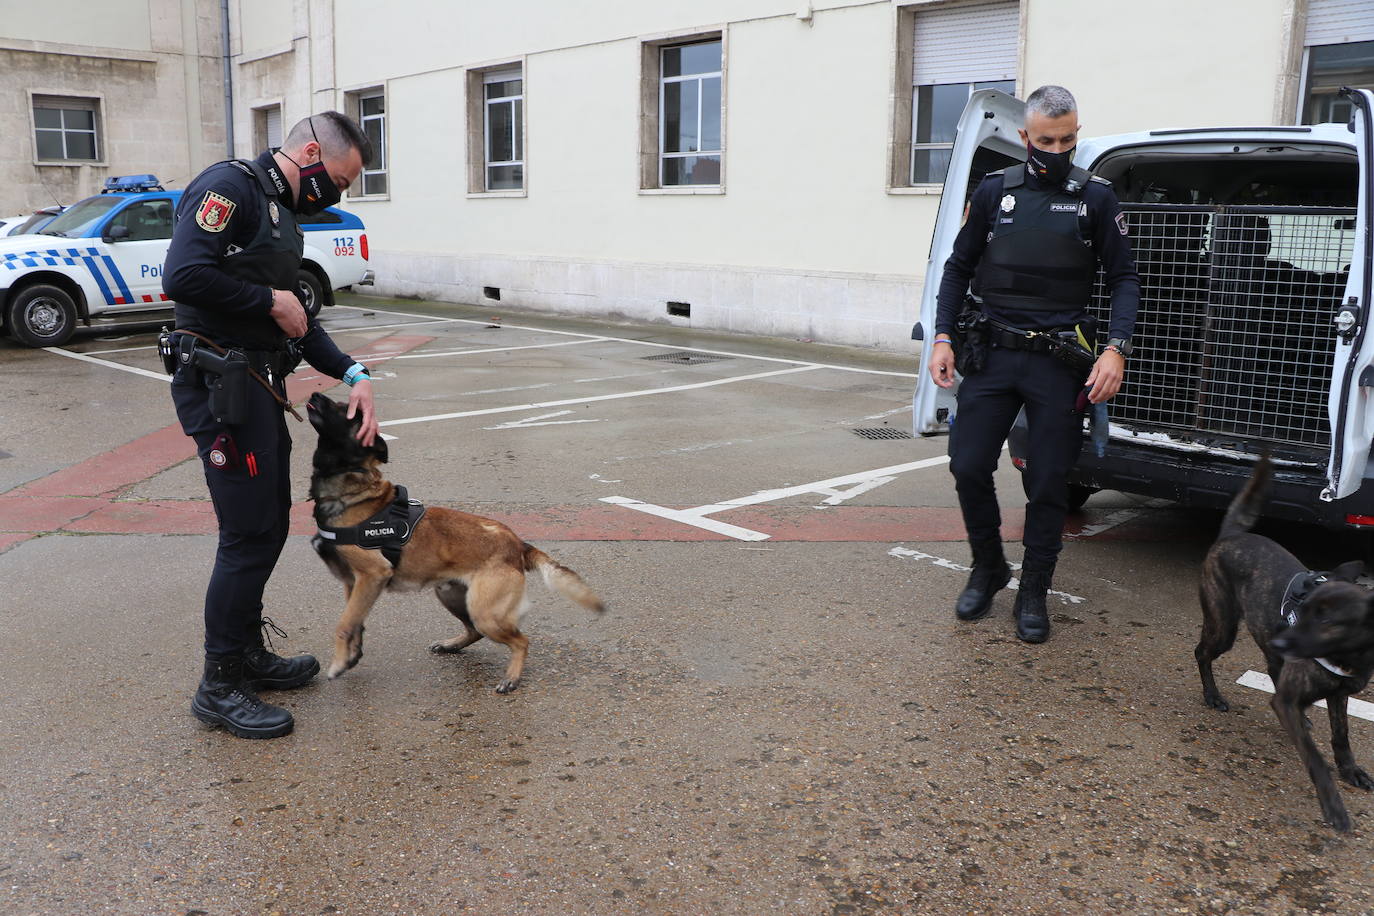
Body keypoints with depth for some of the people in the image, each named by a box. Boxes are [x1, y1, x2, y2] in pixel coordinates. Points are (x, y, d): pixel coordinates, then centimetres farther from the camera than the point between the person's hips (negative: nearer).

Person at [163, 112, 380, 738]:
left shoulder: (281, 214, 19)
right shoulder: (231, 186, -12)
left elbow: (295, 320, 20)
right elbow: (182, 277, -26)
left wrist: (354, 376, 8)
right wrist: (271, 301, -14)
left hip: (259, 386, 10)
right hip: (220, 386, -10)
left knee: (269, 526, 16)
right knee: (249, 536, -6)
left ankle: (248, 654, 31)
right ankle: (220, 687, 7)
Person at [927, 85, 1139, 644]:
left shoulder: (1095, 198, 2)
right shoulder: (995, 192, 6)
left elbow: (1124, 279, 3)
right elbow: (959, 268, 12)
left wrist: (1116, 349, -12)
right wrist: (943, 337, 1)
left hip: (1058, 363, -1)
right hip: (993, 353, 2)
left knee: (1048, 483, 2)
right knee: (968, 466, -2)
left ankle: (1033, 594, 18)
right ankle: (988, 569, 22)